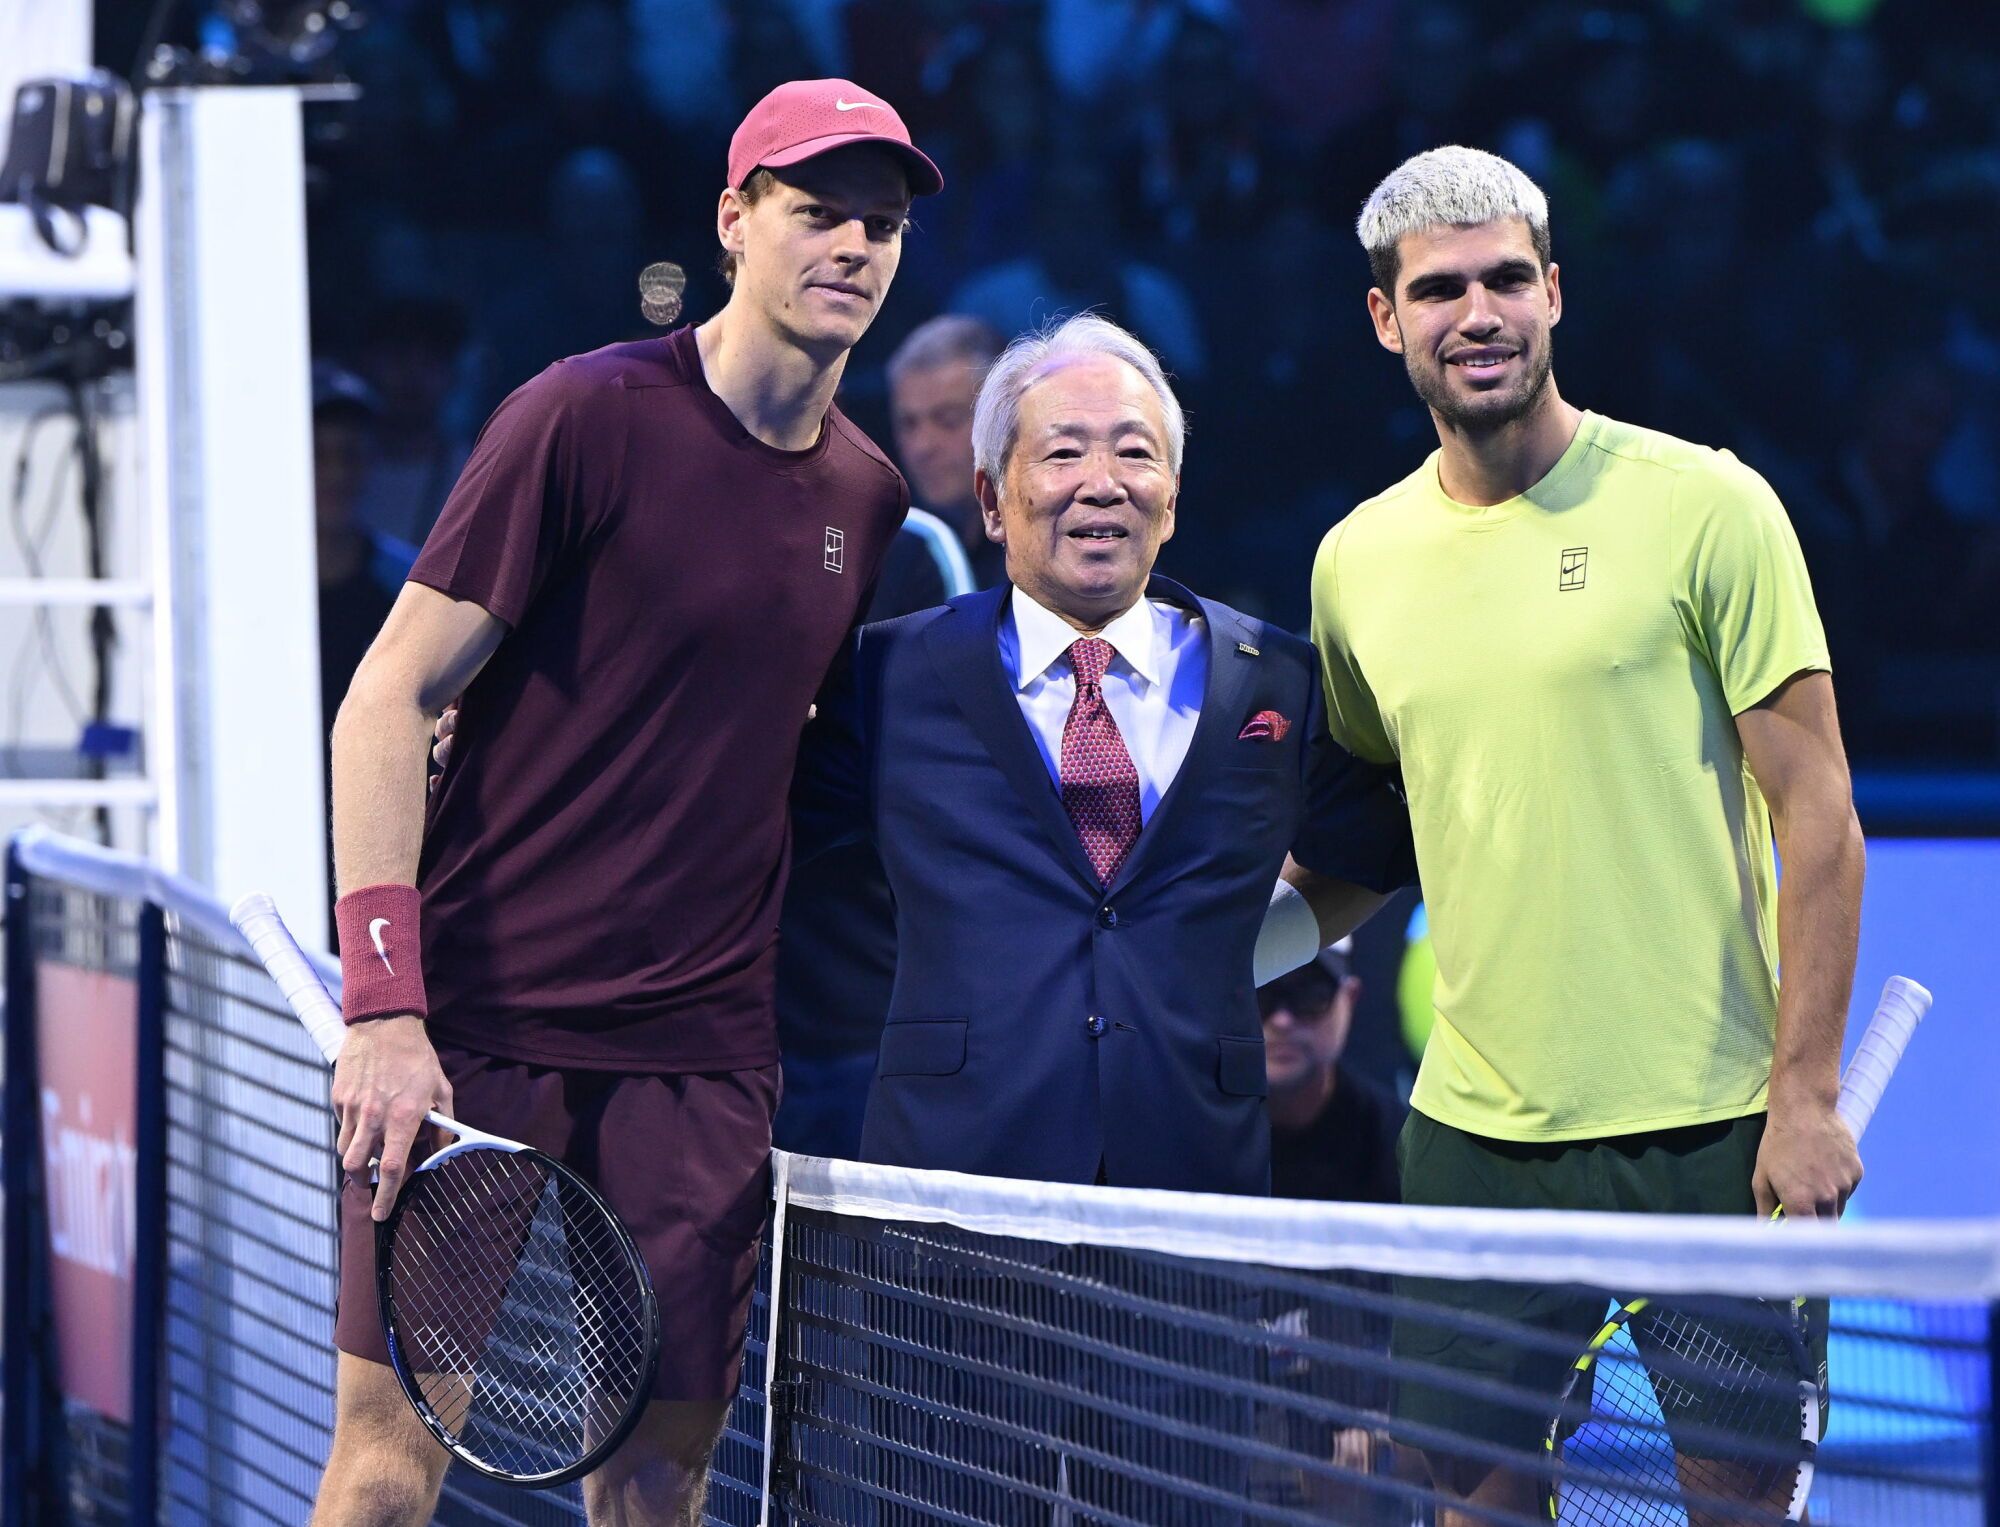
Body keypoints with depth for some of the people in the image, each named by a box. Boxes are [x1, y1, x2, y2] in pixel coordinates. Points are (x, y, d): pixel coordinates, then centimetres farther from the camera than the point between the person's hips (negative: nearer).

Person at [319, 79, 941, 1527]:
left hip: (699, 1064, 5)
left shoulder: (869, 497, 10)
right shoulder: (590, 418, -7)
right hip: (474, 1030, -5)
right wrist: (386, 1009, -17)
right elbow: (387, 703, -8)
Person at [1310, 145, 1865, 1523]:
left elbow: (1819, 815, -6)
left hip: (1711, 1132, -4)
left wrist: (1807, 1096, -11)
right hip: (1478, 1135, 4)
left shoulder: (1703, 507, -6)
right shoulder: (1358, 563, 8)